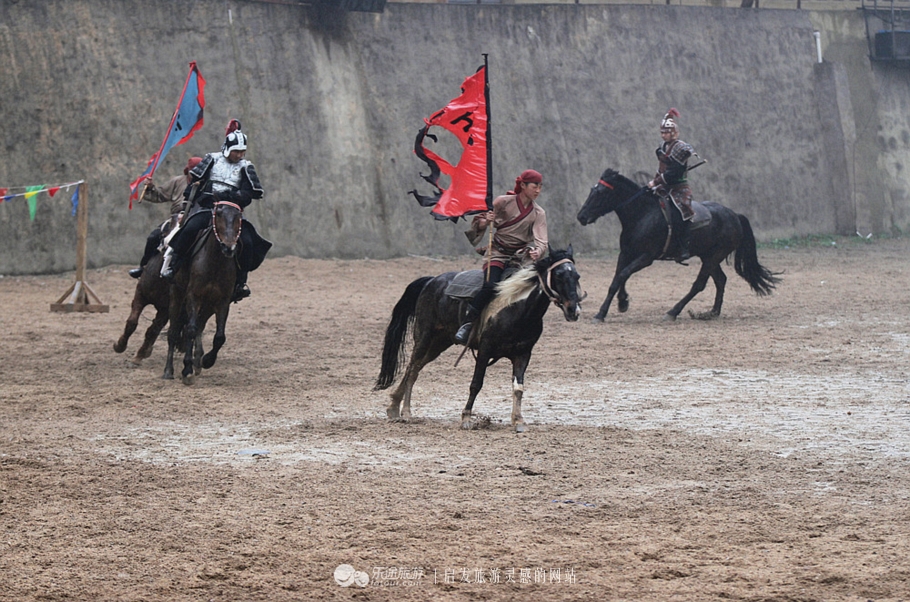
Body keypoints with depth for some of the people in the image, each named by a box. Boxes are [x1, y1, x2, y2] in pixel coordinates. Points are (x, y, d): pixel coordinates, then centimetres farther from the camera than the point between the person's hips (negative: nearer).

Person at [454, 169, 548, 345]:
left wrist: (538, 251, -30)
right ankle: (466, 324, -23)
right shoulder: (503, 202, -3)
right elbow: (479, 223, 2)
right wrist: (485, 222, -22)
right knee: (491, 286, -28)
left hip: (521, 256, 3)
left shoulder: (538, 213, 3)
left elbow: (541, 241, -7)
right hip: (498, 253, -3)